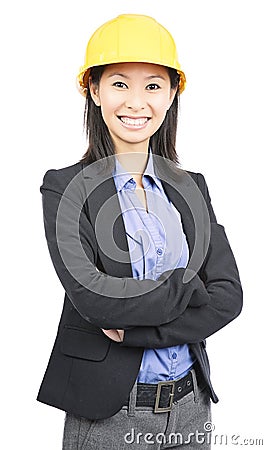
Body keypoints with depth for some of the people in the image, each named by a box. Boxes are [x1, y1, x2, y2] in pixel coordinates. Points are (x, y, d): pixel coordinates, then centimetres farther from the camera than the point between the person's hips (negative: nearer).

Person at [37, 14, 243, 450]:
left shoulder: (191, 186, 4)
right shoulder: (66, 188, -9)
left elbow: (228, 295, -5)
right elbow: (90, 297, -21)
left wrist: (134, 330, -16)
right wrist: (188, 288, -11)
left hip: (191, 404, 4)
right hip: (107, 414, -4)